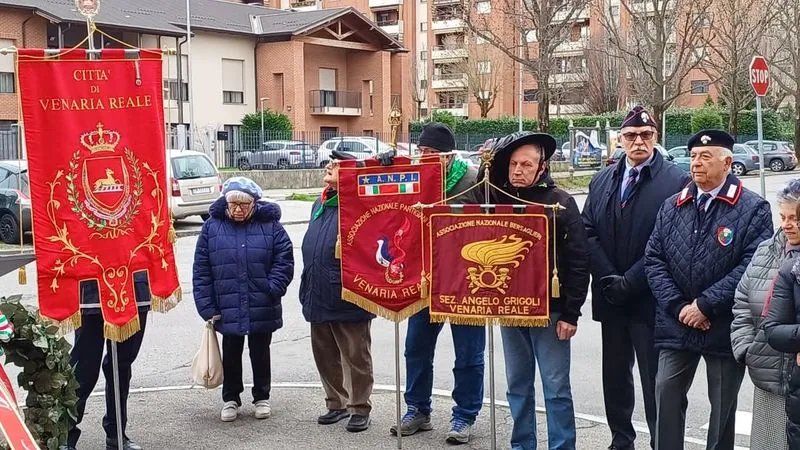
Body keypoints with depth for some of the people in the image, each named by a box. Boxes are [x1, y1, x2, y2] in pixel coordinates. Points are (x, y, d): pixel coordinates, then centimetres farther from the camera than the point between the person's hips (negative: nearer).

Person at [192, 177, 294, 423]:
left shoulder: (270, 225, -4)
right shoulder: (212, 227, -2)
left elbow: (284, 261, -3)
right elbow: (201, 271, -1)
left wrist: (273, 290, -15)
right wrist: (207, 307, -6)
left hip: (262, 308, 0)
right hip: (227, 308, 1)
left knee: (260, 353, 13)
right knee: (231, 354, 13)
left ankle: (262, 397, 30)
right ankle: (231, 399, 29)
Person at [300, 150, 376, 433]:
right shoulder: (319, 205, 15)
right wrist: (307, 288, 22)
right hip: (319, 297, 9)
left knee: (356, 357, 4)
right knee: (325, 355, 17)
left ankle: (359, 408, 16)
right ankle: (336, 403, 31)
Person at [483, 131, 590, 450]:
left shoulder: (560, 202, -6)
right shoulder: (498, 199, 6)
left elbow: (578, 262, -7)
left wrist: (570, 313, -10)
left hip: (549, 309, -4)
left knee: (556, 387, 2)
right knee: (518, 384, 13)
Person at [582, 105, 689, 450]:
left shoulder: (676, 181, -7)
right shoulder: (602, 180, 10)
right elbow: (588, 233, 3)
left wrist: (628, 283, -15)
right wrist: (609, 279, -8)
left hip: (649, 300, -5)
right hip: (610, 297, 5)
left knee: (654, 379, 1)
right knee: (615, 375, 15)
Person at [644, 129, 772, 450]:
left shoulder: (753, 209, -6)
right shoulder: (672, 206, 8)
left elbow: (752, 266, -15)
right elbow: (653, 259, 3)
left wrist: (705, 305, -17)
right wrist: (678, 307, -9)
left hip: (725, 328, -3)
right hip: (676, 325, 3)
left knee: (722, 404, 11)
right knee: (666, 395, 2)